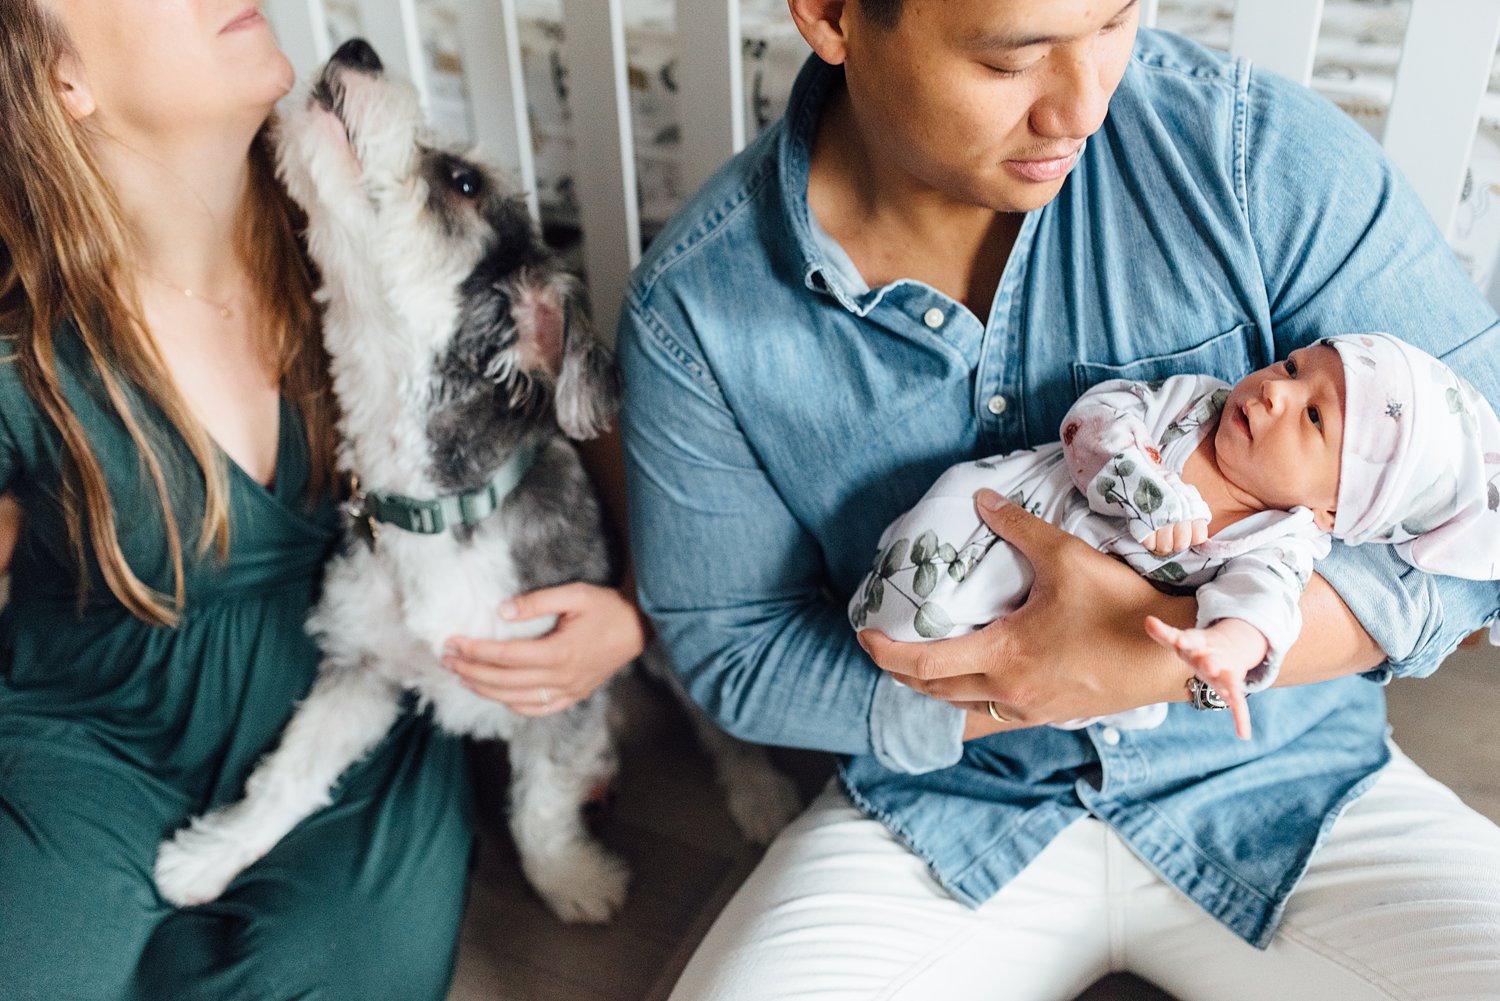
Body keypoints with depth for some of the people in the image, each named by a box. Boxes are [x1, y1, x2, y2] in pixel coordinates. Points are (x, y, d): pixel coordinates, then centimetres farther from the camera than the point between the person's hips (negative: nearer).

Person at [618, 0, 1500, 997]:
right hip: (949, 812, 0)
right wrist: (1048, 694, -20)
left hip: (1278, 785, 1)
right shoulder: (691, 308, -13)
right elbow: (735, 651, -7)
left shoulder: (1267, 149, -14)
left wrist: (1186, 649, -26)